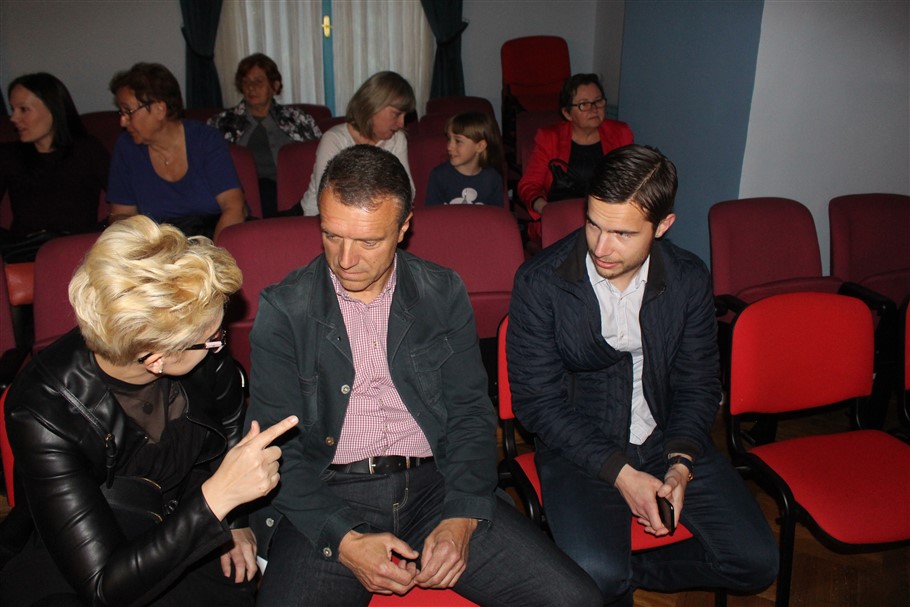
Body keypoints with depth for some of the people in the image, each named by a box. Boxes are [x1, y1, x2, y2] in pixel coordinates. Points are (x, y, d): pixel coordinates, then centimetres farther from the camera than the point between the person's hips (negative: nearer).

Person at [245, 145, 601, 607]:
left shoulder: (443, 294, 6)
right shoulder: (283, 309, 0)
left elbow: (471, 414, 5)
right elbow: (276, 446, -3)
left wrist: (461, 519, -10)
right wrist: (344, 541, -15)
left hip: (434, 486, 2)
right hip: (326, 501, -1)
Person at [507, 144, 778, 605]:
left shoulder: (690, 279, -4)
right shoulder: (539, 282, -14)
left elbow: (698, 384, 5)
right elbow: (537, 402, -13)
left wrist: (680, 464, -13)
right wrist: (621, 473, -19)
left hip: (666, 440, 4)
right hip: (580, 446, -3)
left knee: (757, 562, -8)